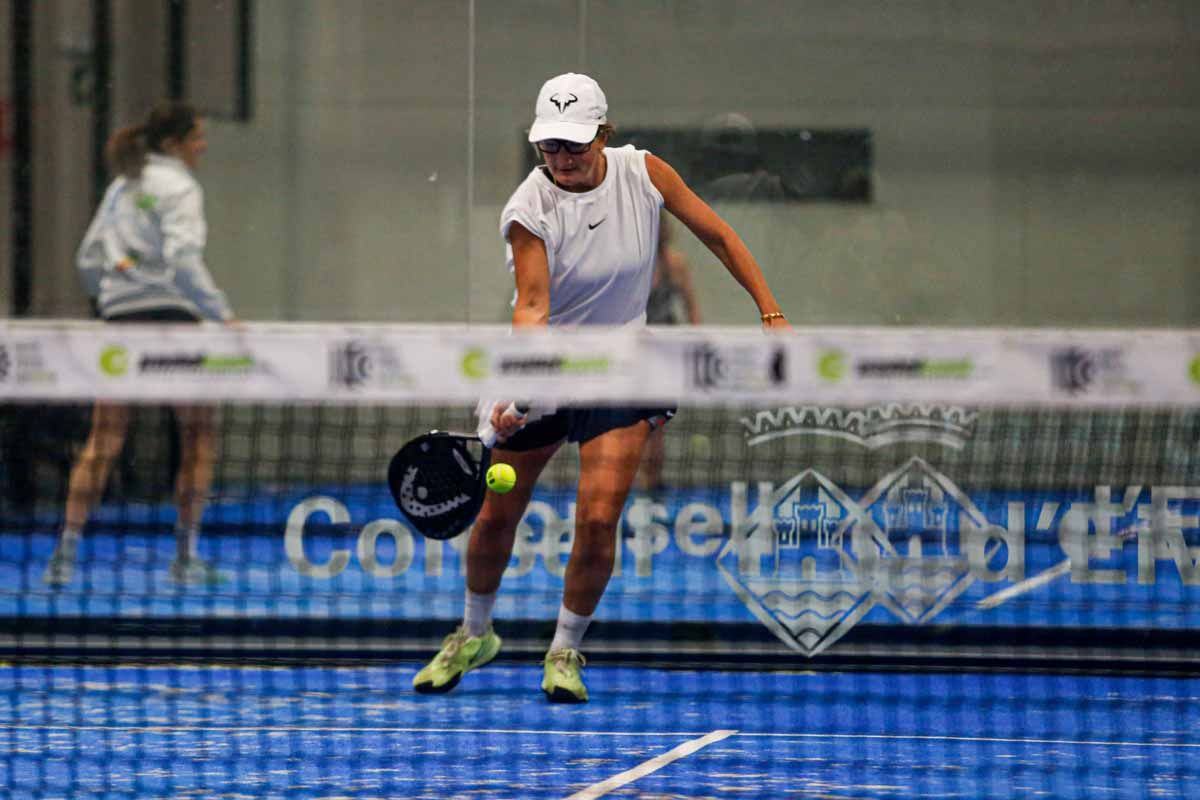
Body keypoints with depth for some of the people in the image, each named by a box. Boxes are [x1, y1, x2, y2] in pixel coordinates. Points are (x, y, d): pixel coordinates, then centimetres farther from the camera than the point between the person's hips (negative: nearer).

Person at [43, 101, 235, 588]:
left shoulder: (121, 187, 16)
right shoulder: (178, 187, -5)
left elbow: (89, 260, 17)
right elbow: (183, 261, -18)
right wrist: (223, 315, -19)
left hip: (119, 317, 6)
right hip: (171, 316, -6)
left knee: (103, 440, 6)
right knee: (197, 434, 7)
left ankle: (65, 552, -5)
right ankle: (186, 557, 5)